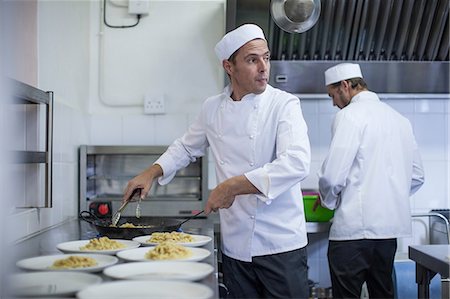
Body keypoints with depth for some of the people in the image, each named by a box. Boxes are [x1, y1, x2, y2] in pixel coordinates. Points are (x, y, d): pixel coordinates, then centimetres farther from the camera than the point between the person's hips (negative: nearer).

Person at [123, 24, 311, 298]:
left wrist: (231, 187, -25)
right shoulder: (213, 108, 6)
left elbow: (296, 163, -24)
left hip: (281, 245, -4)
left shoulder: (284, 104, -9)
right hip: (235, 245, 4)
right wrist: (151, 173, 9)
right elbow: (187, 148, 24)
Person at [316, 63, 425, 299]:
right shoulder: (399, 118, 13)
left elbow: (332, 176, -15)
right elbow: (416, 177, 17)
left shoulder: (350, 114, -8)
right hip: (390, 227, 7)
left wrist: (327, 200, 4)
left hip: (354, 228, -7)